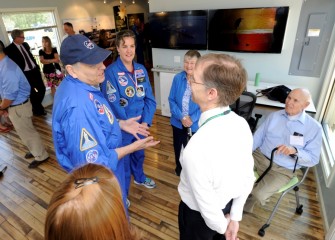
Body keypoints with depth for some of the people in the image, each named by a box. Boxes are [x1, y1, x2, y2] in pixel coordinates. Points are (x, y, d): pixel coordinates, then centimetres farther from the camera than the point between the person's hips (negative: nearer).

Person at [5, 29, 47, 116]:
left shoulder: (25, 45, 9)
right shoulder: (9, 49, -10)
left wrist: (37, 67, 13)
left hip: (35, 70, 6)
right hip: (26, 74, -6)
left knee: (42, 89, 10)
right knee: (32, 93, 2)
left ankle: (37, 106, 32)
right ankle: (37, 110, 21)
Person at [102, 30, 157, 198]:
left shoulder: (141, 69, -1)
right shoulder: (111, 72, -18)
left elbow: (149, 99, -3)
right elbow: (113, 105, -21)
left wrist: (145, 122, -13)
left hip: (140, 124, 5)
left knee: (139, 153, 27)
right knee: (123, 161, 13)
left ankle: (139, 177, 57)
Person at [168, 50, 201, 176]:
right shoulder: (177, 78, -8)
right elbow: (171, 100, -6)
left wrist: (192, 119, -23)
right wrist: (181, 117, -17)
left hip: (195, 124, -3)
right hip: (178, 122, 3)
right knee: (177, 146, 23)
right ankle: (179, 167, 51)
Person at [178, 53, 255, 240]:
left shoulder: (197, 148, -40)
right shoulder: (242, 124, -18)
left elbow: (207, 204, -25)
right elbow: (248, 178, -7)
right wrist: (235, 217, 5)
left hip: (199, 214, -5)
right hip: (228, 204, 5)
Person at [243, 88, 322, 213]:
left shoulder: (314, 127, -6)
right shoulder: (274, 116, 4)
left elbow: (313, 159, -6)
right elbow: (257, 137, 4)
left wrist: (294, 151, -26)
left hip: (283, 170, -3)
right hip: (259, 156, 3)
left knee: (258, 194, -25)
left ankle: (245, 206, 13)